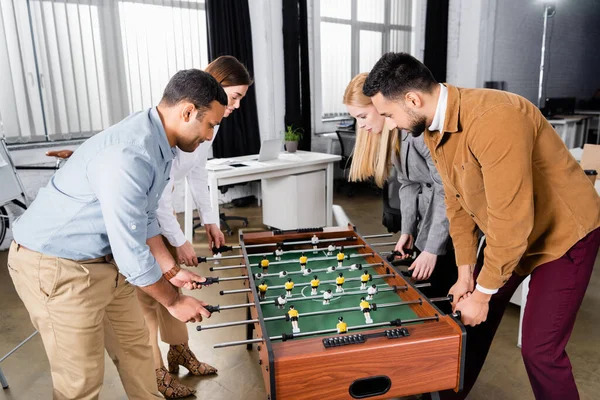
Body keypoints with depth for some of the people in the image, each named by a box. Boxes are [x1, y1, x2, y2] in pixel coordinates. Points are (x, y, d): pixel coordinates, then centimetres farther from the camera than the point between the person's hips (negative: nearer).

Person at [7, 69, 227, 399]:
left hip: (104, 258, 9)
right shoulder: (129, 155, -32)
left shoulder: (158, 142, -1)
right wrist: (172, 300, -13)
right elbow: (132, 254, -27)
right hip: (55, 265, -9)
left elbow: (144, 218, 10)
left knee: (134, 344, 17)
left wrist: (171, 270, 10)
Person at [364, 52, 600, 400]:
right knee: (471, 319, 13)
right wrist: (466, 273, 0)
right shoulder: (434, 130, -7)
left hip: (565, 233, -7)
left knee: (539, 350, -7)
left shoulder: (493, 120, -34)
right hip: (507, 233, 8)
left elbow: (511, 221, -31)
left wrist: (482, 293, -20)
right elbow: (457, 202, 1)